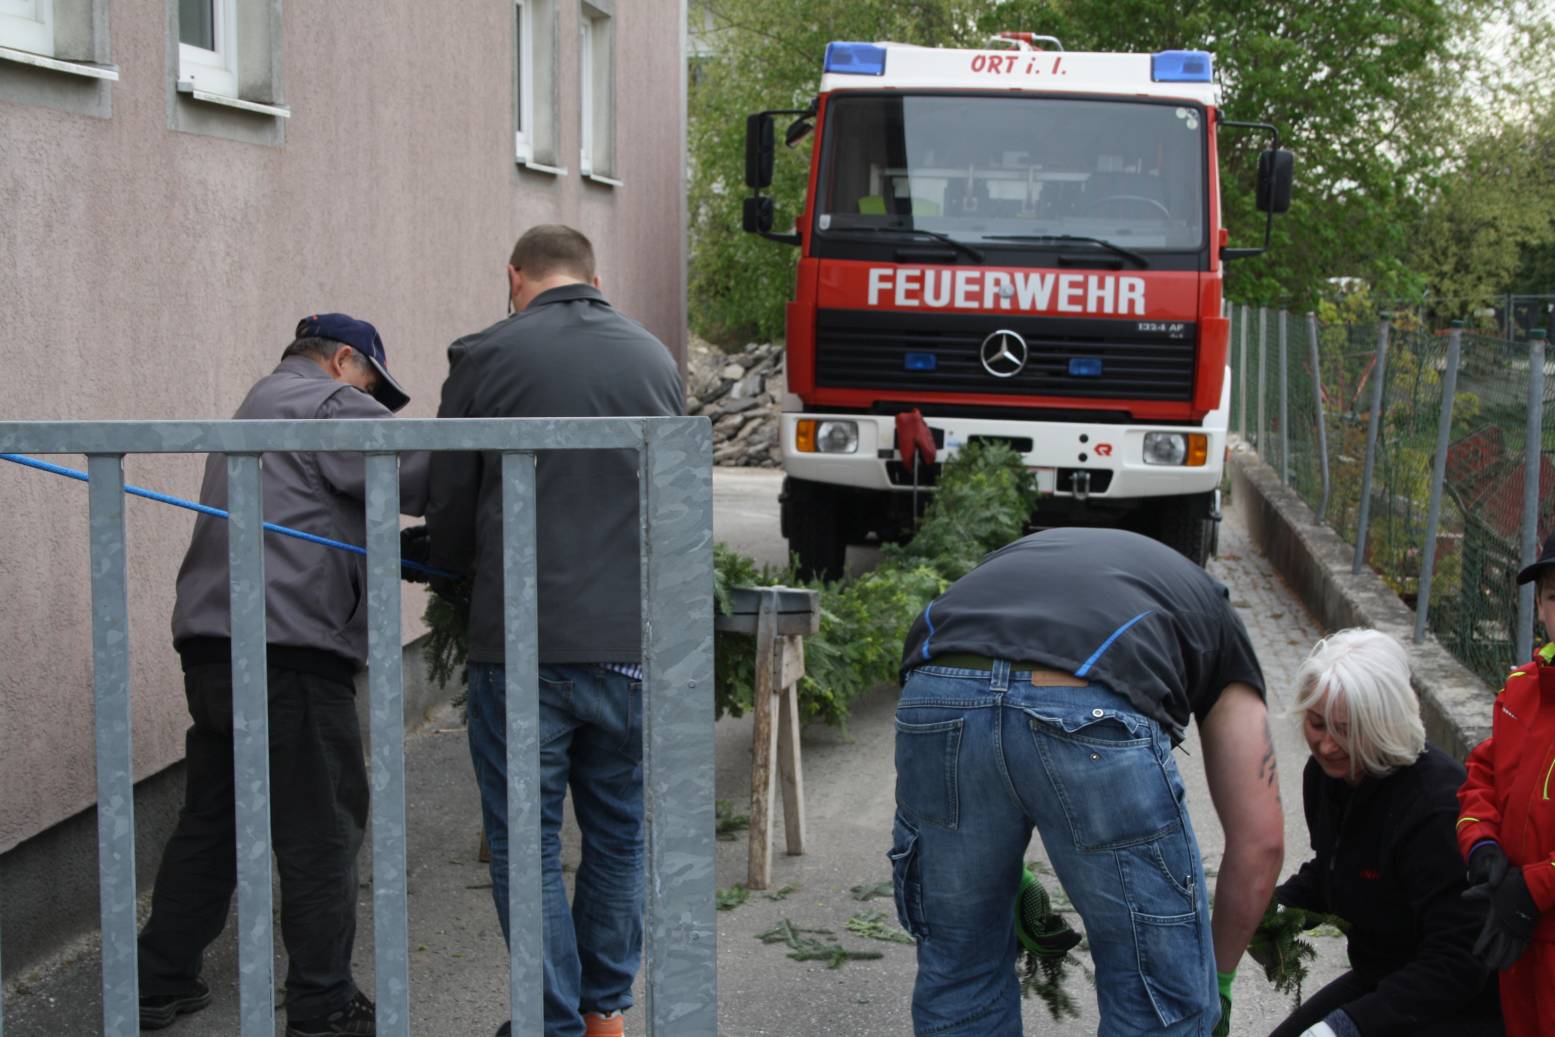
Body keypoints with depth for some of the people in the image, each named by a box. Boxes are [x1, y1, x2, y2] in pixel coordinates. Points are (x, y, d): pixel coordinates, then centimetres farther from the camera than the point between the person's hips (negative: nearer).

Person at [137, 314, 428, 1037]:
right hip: (290, 648, -9)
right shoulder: (327, 403, -2)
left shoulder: (254, 409, 29)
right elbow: (417, 472, -16)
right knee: (320, 833, -2)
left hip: (212, 646, 9)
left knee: (210, 821, 17)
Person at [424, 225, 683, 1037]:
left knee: (526, 844, 9)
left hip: (521, 643, -4)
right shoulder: (654, 359, 9)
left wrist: (458, 568, 25)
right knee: (618, 835, 18)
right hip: (632, 639, 4)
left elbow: (449, 514, 3)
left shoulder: (485, 359, -3)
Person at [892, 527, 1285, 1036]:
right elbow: (1259, 837, 30)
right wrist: (1218, 980, 43)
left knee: (958, 968, 26)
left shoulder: (1022, 557, 43)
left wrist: (1014, 890, 49)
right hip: (1092, 713, -3)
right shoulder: (1212, 619, 35)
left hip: (940, 697, 4)